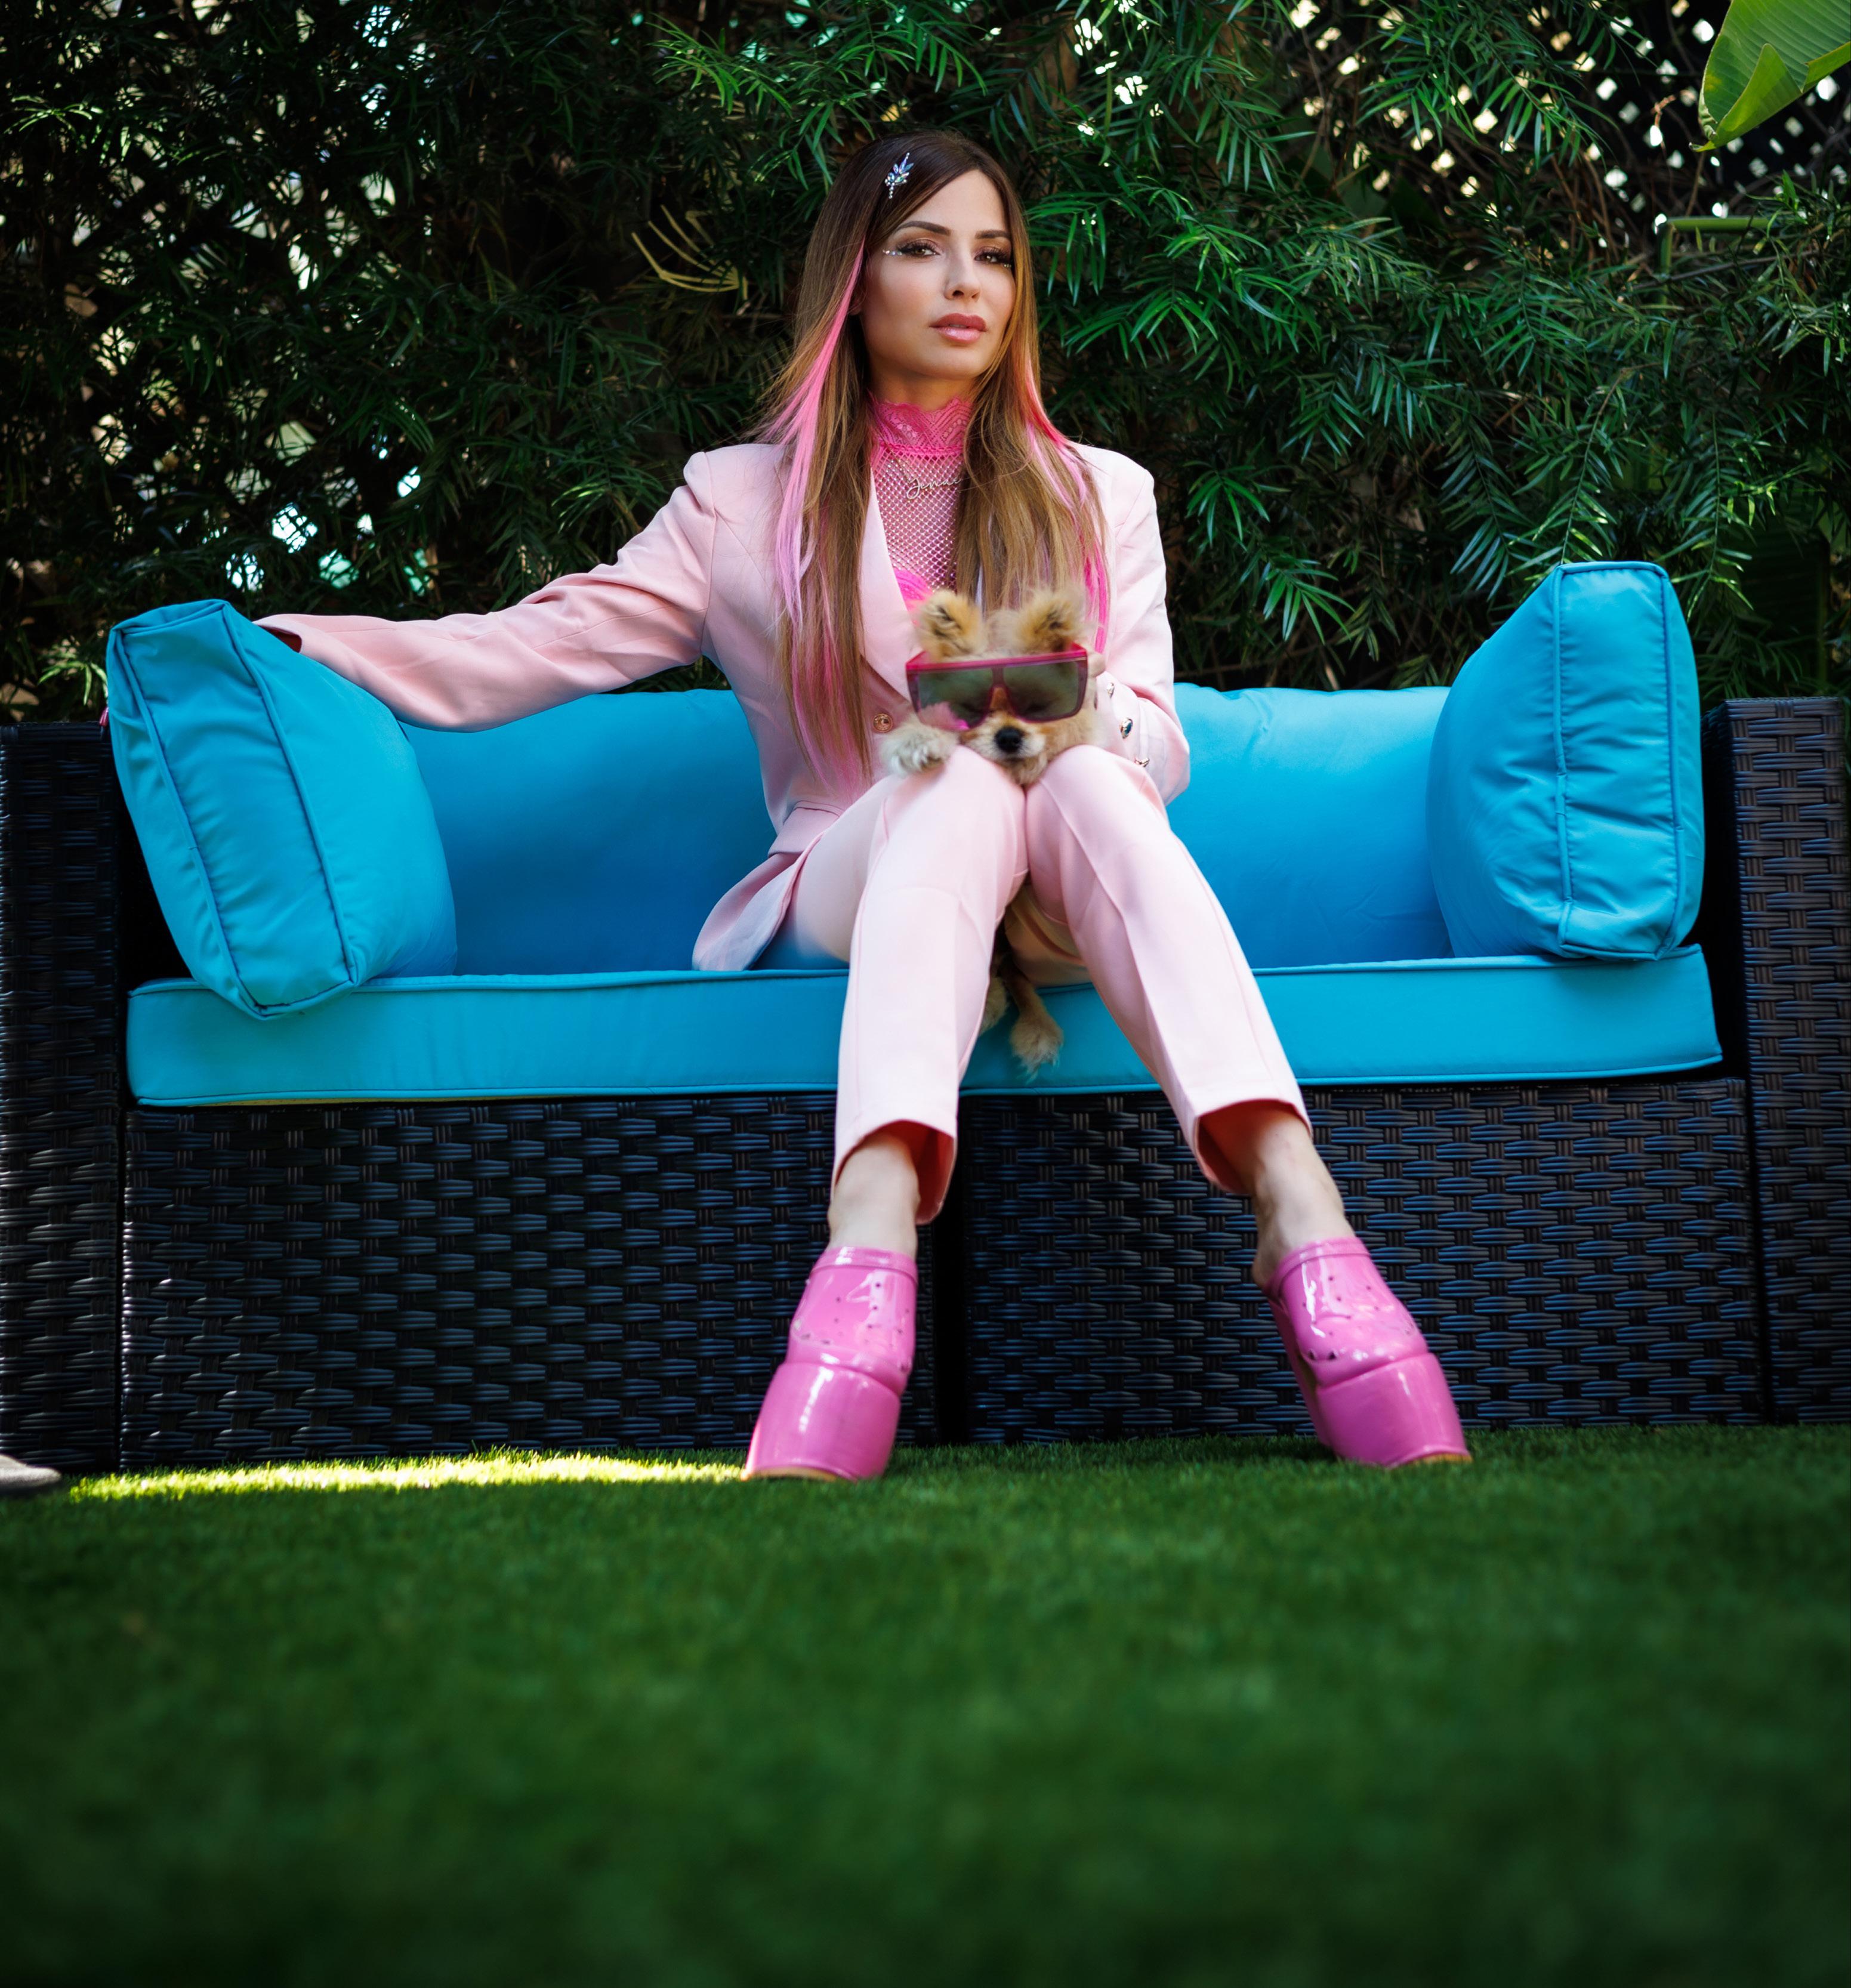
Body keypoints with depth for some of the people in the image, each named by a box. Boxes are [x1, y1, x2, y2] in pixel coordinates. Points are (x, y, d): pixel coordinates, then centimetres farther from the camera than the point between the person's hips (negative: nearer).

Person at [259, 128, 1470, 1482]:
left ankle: (1296, 1205, -56)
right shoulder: (747, 501, 17)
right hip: (852, 884, -1)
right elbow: (539, 646, 10)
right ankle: (872, 1236, -61)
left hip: (1067, 906, 1)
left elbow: (1157, 739, 9)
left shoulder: (1101, 495, 20)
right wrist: (285, 647, -2)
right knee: (964, 778, -35)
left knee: (1076, 776, -34)